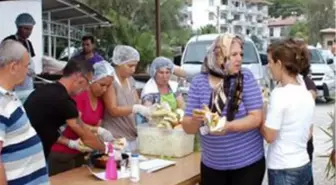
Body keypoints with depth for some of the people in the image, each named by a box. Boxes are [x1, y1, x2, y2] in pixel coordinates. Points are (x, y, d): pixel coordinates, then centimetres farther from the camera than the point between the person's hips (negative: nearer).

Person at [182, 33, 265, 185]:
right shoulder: (199, 82, -4)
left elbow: (256, 118, -11)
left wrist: (228, 126, -27)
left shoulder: (246, 78, -7)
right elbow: (188, 127, -2)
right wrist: (196, 120, -25)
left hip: (248, 163, -1)